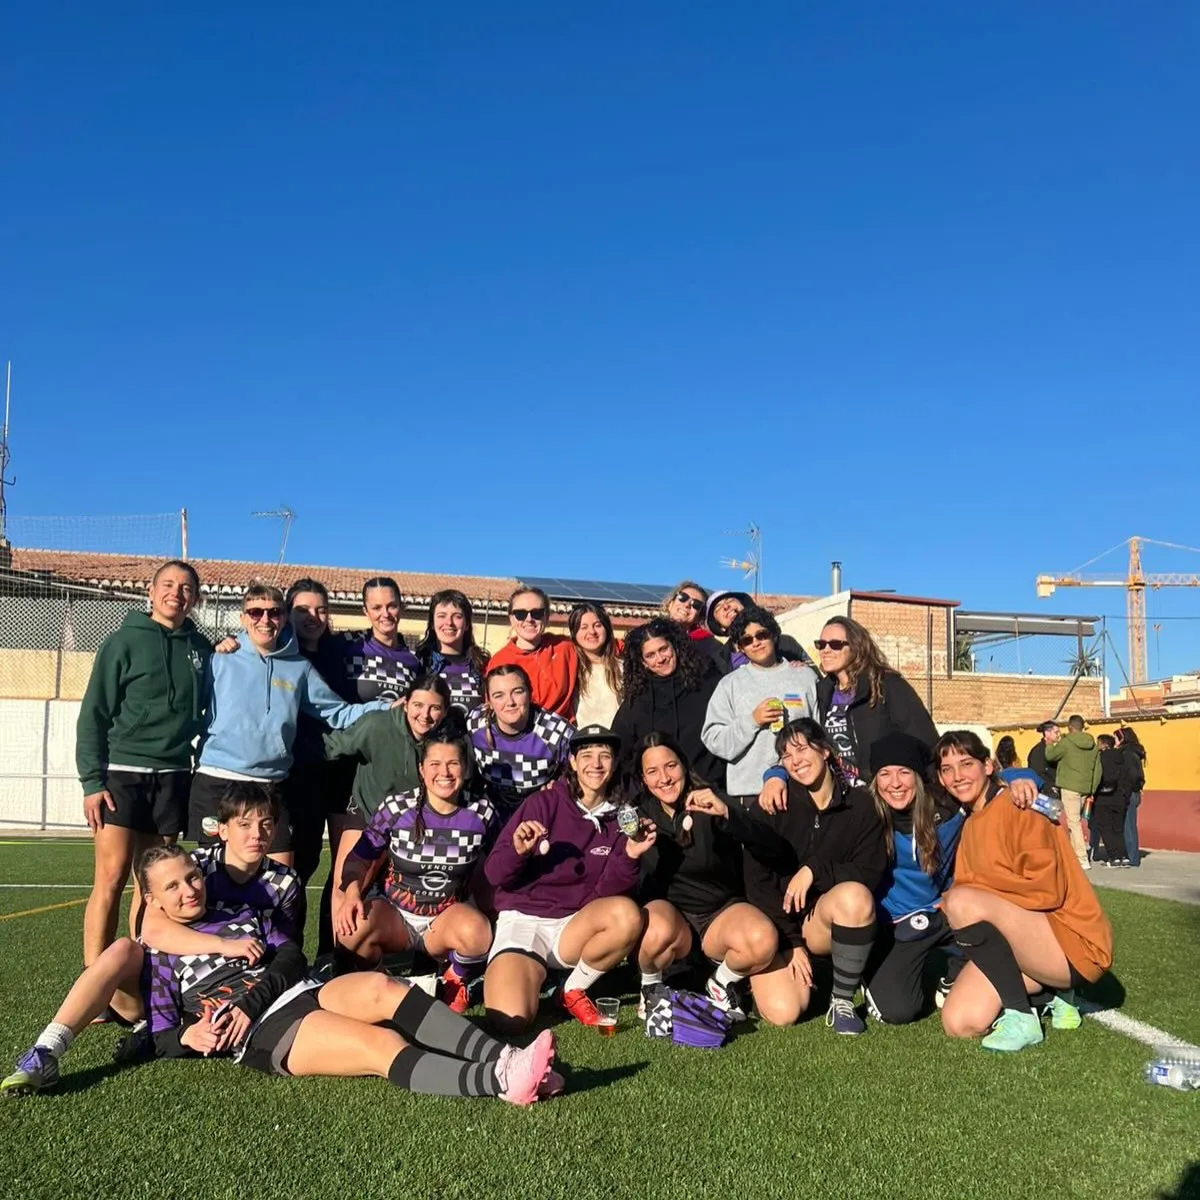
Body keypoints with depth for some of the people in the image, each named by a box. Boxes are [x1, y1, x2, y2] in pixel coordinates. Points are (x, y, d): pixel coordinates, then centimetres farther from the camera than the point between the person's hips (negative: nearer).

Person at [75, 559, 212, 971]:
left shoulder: (201, 648, 10)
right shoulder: (125, 641, -1)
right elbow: (94, 714, -3)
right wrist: (92, 781, -9)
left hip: (173, 777, 4)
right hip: (122, 774, -4)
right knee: (111, 879, -7)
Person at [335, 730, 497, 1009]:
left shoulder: (481, 812, -7)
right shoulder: (396, 808, -11)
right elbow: (360, 858, -3)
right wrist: (353, 893, -22)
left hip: (447, 918, 0)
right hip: (394, 914, 0)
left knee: (477, 932, -34)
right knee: (352, 927, -32)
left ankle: (455, 980, 3)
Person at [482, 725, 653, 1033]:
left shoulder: (620, 819, 3)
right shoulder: (544, 803, -6)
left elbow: (606, 893, -3)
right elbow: (494, 875, -7)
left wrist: (629, 857, -19)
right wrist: (517, 850, -27)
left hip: (575, 926, 3)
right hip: (523, 919, -3)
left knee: (627, 914, -30)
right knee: (510, 1020, -27)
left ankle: (573, 991, -4)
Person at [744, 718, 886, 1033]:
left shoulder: (860, 805, -4)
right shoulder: (771, 806, -7)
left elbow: (870, 873, -8)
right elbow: (758, 883, -7)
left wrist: (815, 870, -22)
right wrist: (791, 943, -11)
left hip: (828, 917, 1)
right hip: (777, 920, 0)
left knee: (855, 894, -34)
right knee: (783, 1013, -21)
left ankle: (842, 1001, -15)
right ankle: (764, 973, 16)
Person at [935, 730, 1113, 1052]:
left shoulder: (1018, 805, -10)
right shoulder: (970, 826, 14)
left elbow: (1044, 887, -19)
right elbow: (969, 888, 13)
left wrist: (969, 885, -16)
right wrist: (947, 906, -8)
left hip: (1072, 941, -8)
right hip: (1023, 942, 8)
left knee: (962, 901, -29)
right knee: (959, 1023, -9)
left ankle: (1021, 1016, -15)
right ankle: (1054, 990, 12)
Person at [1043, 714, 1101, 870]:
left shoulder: (1066, 742, -10)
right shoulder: (1092, 744, 8)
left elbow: (1050, 756, 1)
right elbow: (1097, 768, 10)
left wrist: (1050, 744, 19)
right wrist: (1092, 790, 16)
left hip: (1069, 786, -6)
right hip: (1086, 788, 6)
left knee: (1074, 822, -6)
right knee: (1076, 820, 17)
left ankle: (1082, 860, -12)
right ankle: (1074, 853, 20)